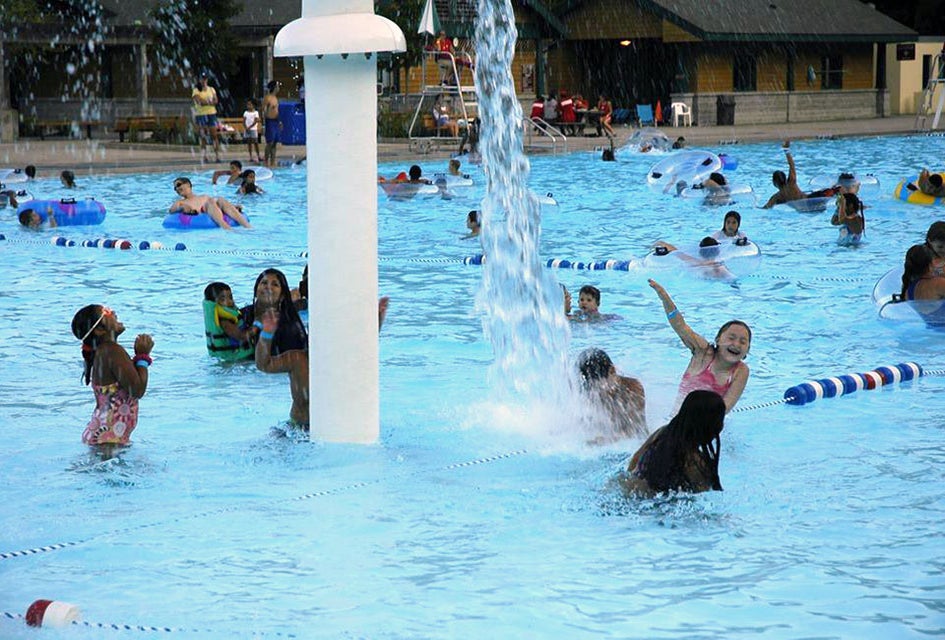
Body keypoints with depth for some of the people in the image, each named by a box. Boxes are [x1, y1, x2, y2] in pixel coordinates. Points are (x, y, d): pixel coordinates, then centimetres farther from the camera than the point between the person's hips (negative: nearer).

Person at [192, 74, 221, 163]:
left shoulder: (211, 89, 11)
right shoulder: (196, 91, 1)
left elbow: (215, 101, -1)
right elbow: (199, 101, -14)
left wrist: (205, 102, -14)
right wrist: (210, 102, -10)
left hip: (211, 113, 2)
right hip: (200, 115, -2)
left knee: (214, 135, -3)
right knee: (203, 137, -3)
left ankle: (217, 156, -4)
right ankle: (204, 156, -1)